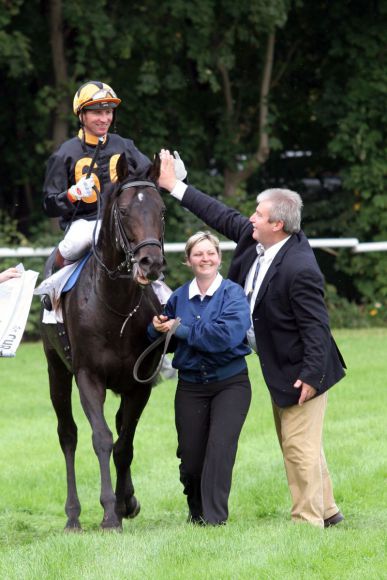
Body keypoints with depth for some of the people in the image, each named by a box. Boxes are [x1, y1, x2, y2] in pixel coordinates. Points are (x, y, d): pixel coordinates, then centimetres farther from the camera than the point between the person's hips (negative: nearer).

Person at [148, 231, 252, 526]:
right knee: (190, 456, 3)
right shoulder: (179, 297, 7)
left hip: (230, 383, -4)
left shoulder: (233, 294, -6)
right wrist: (159, 327, -6)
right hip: (190, 387, 4)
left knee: (220, 447, -16)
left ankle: (214, 518, -13)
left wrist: (182, 330, -17)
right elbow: (158, 335, 19)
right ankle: (196, 512, 26)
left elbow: (226, 335, -22)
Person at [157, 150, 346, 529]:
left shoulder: (299, 270, -28)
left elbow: (315, 327, -26)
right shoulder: (252, 237, -2)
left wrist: (310, 375, -26)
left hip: (299, 371, -10)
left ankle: (308, 519, 3)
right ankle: (326, 509, 28)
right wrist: (174, 187, 12)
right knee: (293, 444, 17)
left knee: (300, 444, -5)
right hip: (278, 368, 10)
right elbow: (222, 217, 11)